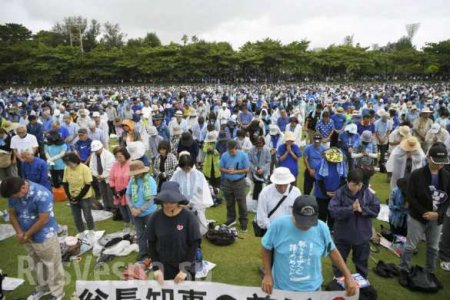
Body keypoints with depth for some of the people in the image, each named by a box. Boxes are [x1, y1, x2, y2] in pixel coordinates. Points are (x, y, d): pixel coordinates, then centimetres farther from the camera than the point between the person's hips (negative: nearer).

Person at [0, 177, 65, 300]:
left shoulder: (42, 195, -29)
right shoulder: (14, 194, -8)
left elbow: (43, 220, -24)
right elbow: (12, 214, 4)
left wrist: (26, 235, -14)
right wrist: (19, 232, -10)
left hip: (45, 237, -7)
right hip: (27, 237, 7)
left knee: (52, 266, 8)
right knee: (34, 266, 22)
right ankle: (42, 288, 44)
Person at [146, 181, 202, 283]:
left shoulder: (188, 217, -15)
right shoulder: (155, 218, -8)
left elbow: (194, 244, -11)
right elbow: (151, 244, 0)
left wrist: (185, 269, -13)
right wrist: (157, 268, -5)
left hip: (185, 266, -1)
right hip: (163, 267, 2)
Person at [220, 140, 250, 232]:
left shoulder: (243, 155, -11)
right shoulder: (224, 155, -4)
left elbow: (247, 169, -9)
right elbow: (221, 169, 3)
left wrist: (235, 171, -18)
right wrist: (227, 171, -18)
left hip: (239, 183, -3)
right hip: (227, 182, 3)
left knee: (242, 203, 1)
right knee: (229, 202, 16)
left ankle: (244, 222, 12)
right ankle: (231, 218, 34)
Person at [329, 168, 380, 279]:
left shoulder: (368, 193, -9)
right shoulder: (340, 193, -17)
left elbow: (376, 209, -7)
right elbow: (333, 211, -22)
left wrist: (362, 209, -22)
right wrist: (351, 209, -30)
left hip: (362, 235, 1)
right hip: (343, 235, -1)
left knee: (362, 260, 22)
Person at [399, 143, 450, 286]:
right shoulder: (417, 174, -13)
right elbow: (410, 196, -13)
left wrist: (438, 213, -14)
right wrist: (424, 212, -18)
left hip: (437, 218, 4)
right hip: (418, 217, -4)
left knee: (433, 247, 17)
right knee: (410, 246, 5)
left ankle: (430, 273, 34)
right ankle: (404, 271, 20)